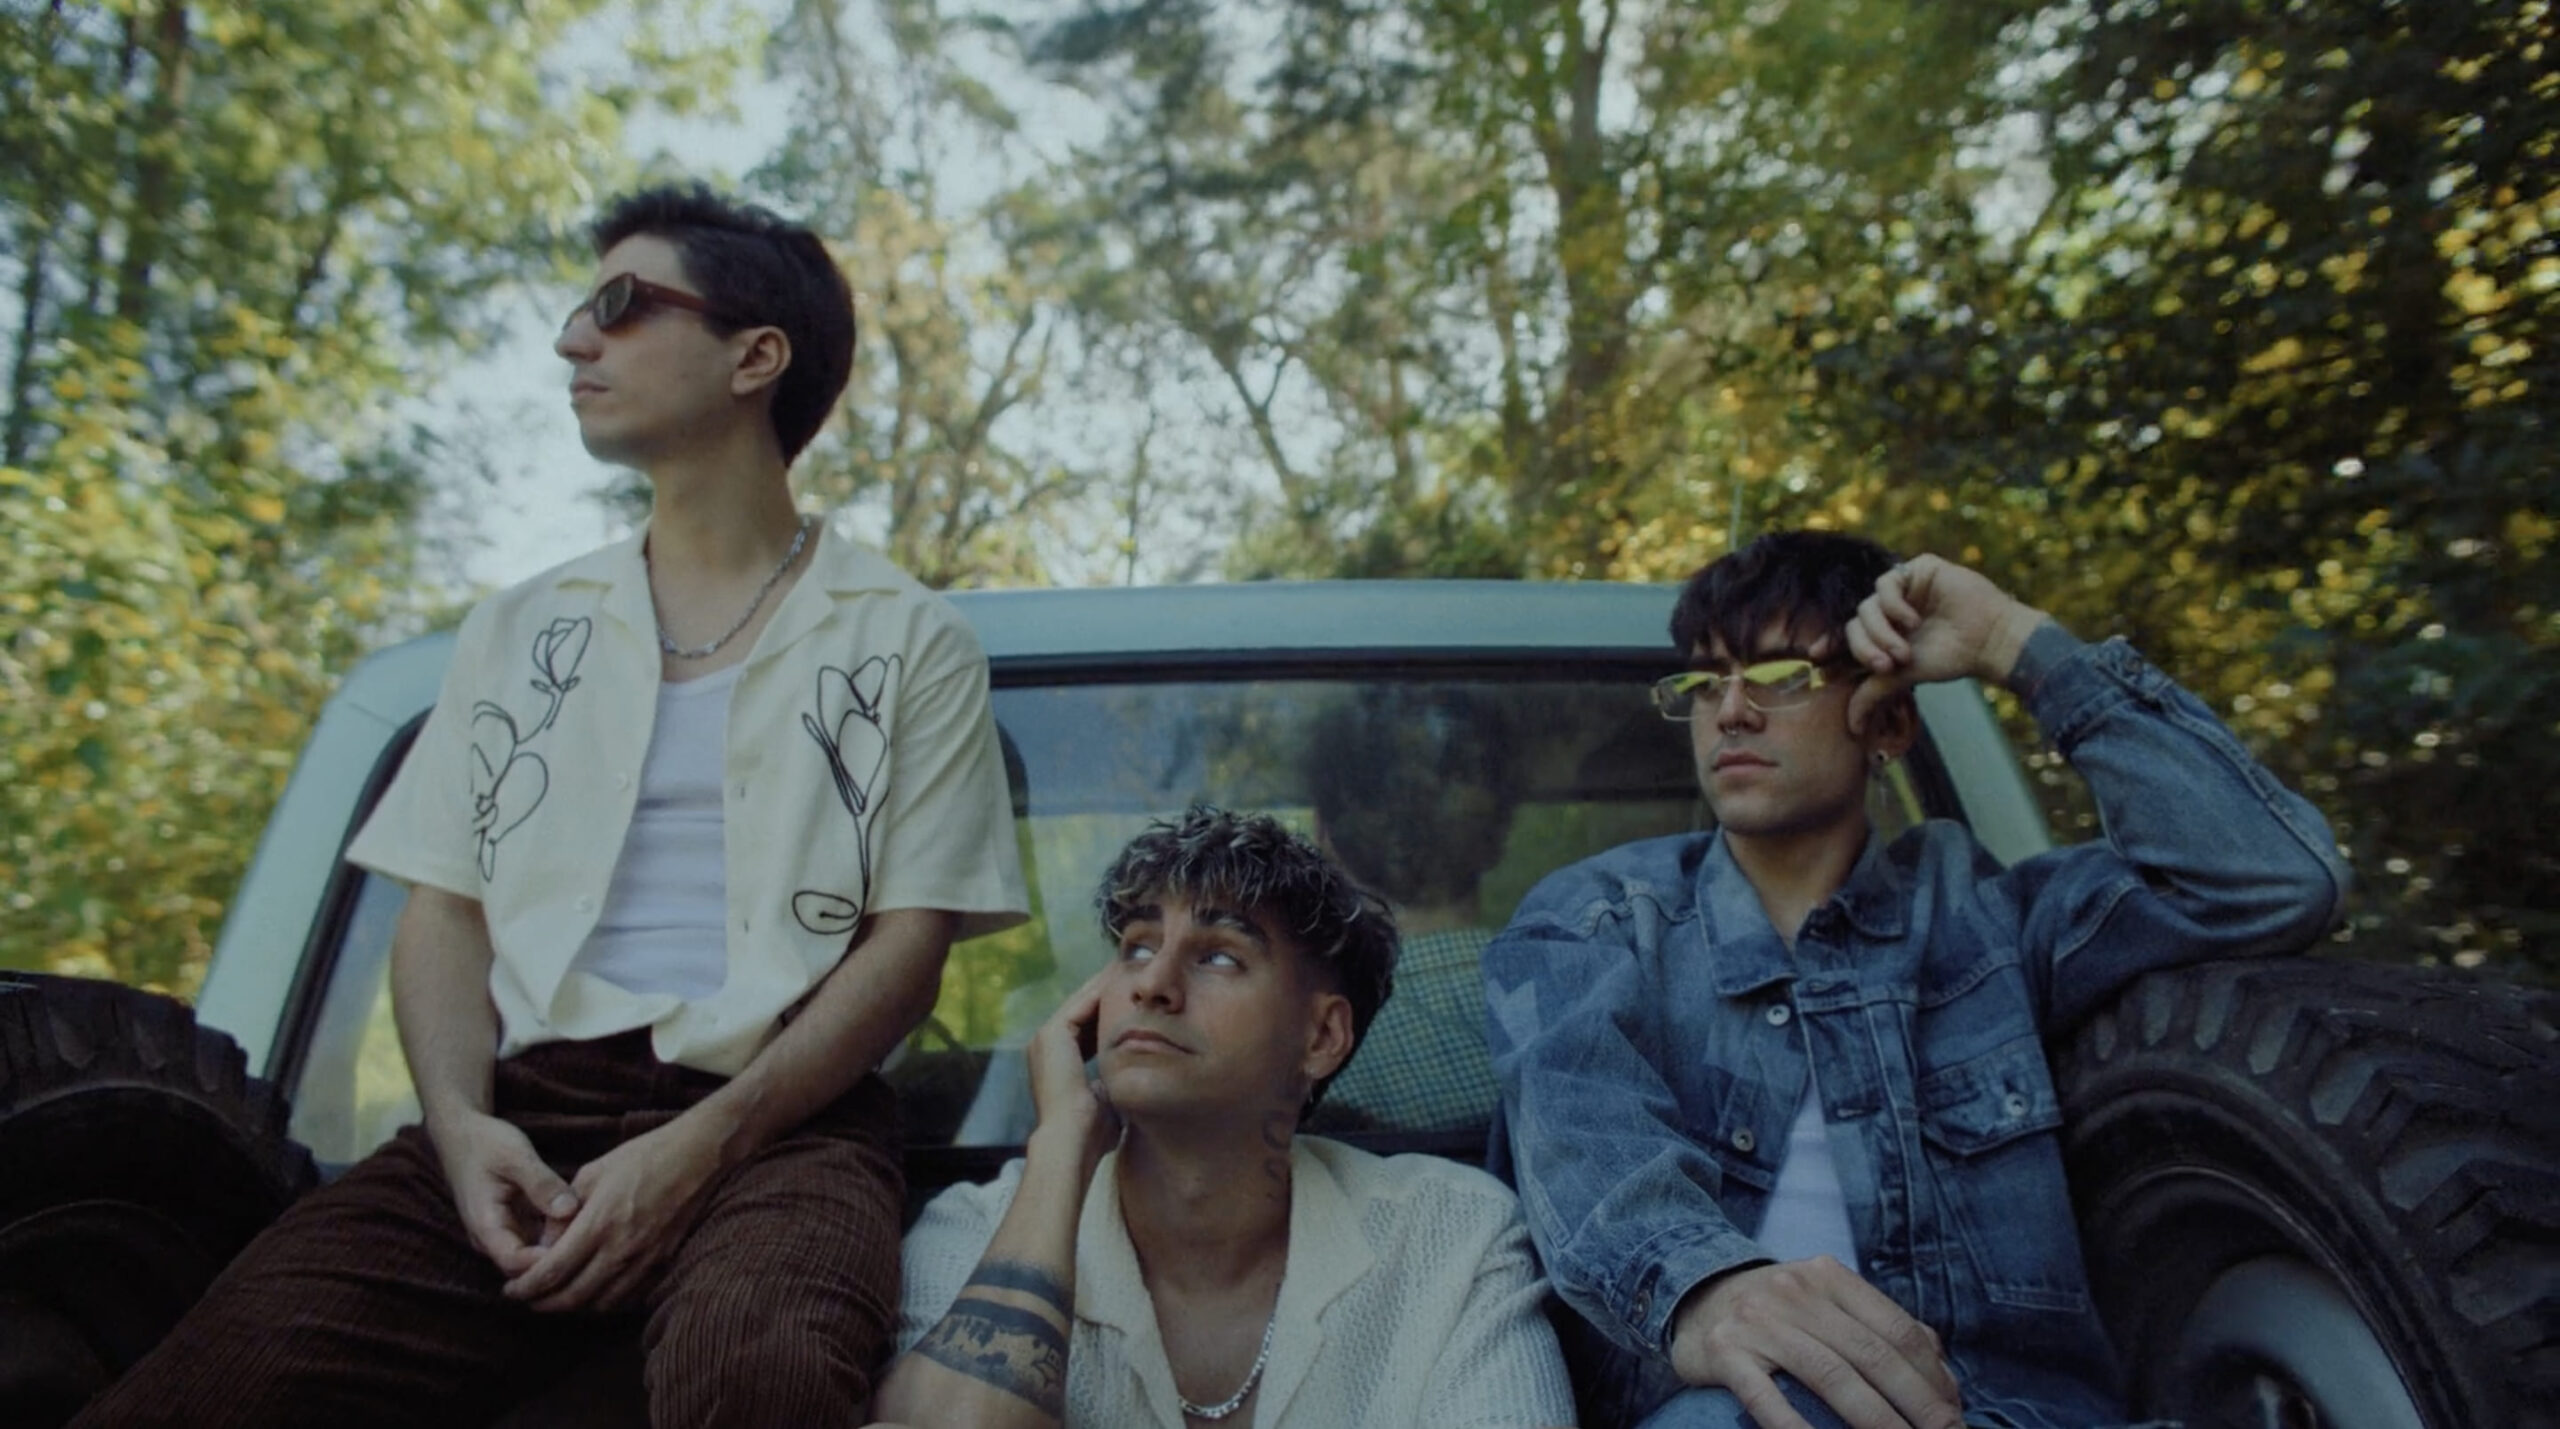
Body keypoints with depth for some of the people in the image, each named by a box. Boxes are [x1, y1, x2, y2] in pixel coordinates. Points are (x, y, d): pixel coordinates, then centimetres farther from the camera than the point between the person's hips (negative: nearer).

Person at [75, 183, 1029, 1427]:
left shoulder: (906, 643, 8)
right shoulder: (521, 631, 20)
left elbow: (908, 947, 0)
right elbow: (445, 910, 15)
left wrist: (698, 1147, -13)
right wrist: (462, 1122, -6)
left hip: (777, 1122, -3)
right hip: (523, 1109, 3)